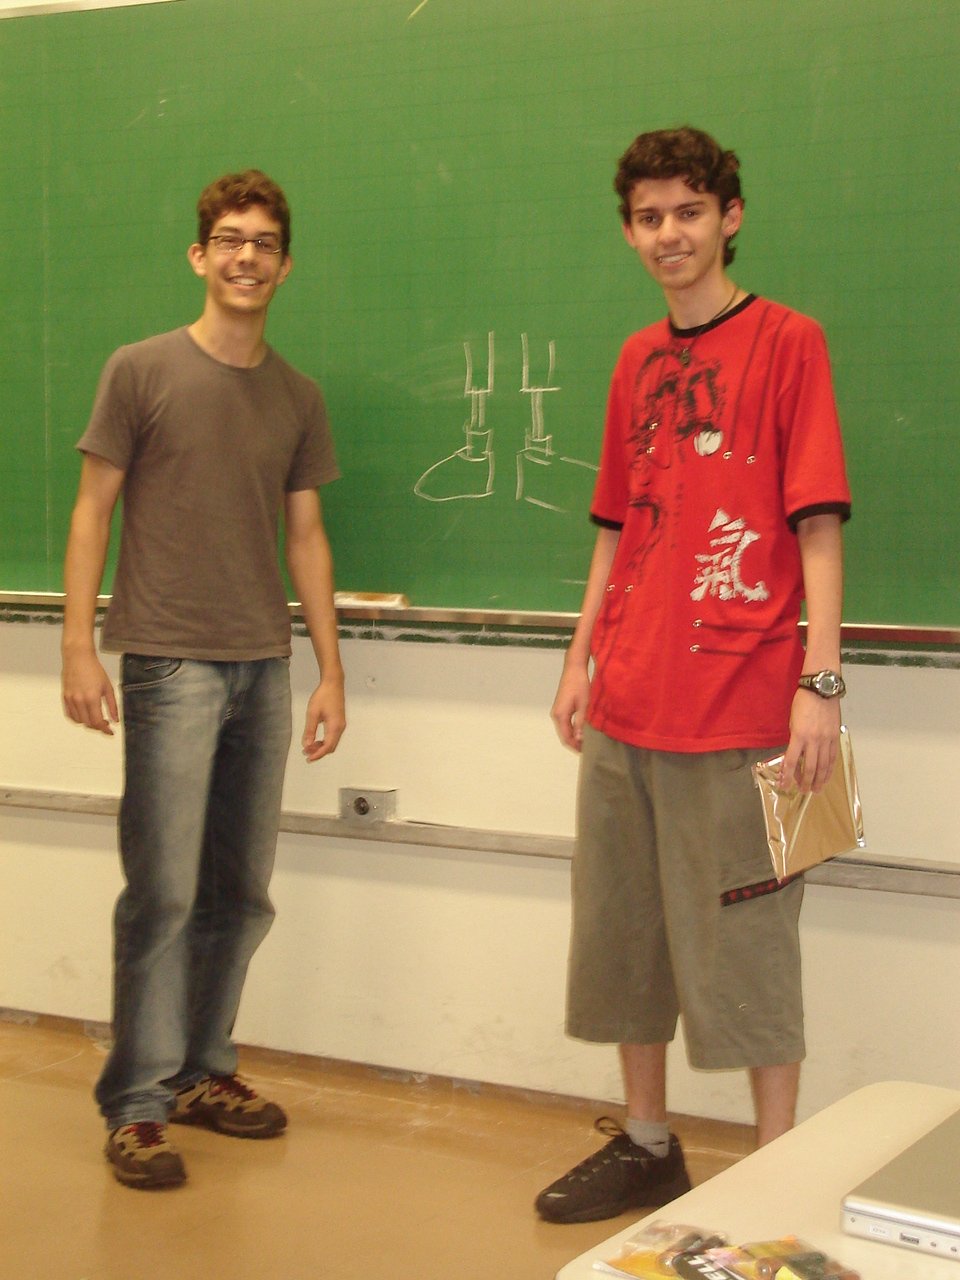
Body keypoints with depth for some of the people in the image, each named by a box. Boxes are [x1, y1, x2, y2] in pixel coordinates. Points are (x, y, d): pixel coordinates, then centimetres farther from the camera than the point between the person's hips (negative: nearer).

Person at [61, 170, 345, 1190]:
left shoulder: (296, 397, 12)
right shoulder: (142, 371, 0)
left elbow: (305, 534, 14)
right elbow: (92, 512, -1)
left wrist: (330, 668, 10)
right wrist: (80, 648, -8)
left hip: (263, 667, 5)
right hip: (169, 664, -5)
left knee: (241, 894, 10)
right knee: (163, 891, -6)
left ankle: (201, 1070, 24)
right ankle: (137, 1104, 3)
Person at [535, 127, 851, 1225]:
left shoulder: (786, 343, -4)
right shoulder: (637, 362, 14)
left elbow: (819, 525, -9)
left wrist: (819, 682, -16)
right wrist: (582, 661, 14)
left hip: (738, 711, -7)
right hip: (628, 706, 7)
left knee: (746, 945, -1)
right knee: (625, 930, 14)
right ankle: (646, 1145, 30)